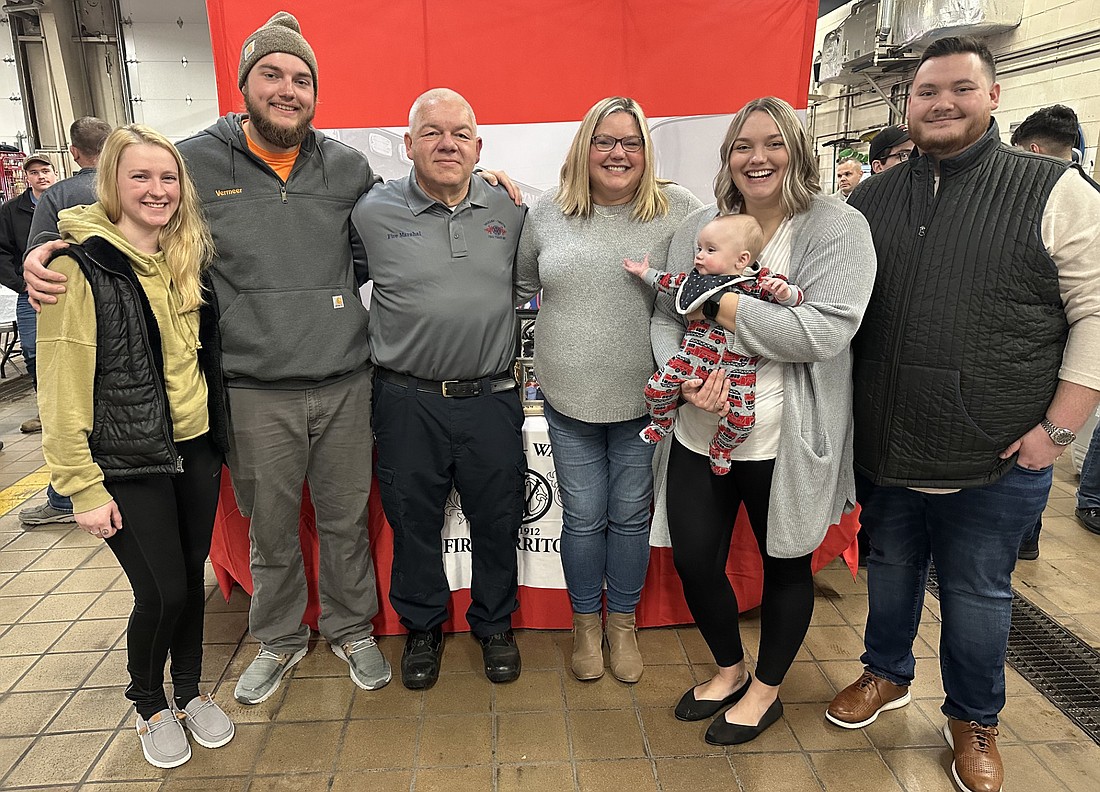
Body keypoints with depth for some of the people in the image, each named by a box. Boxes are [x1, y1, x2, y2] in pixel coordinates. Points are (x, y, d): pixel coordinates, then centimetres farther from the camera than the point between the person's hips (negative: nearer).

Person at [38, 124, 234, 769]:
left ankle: (190, 691, 37)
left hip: (196, 450, 5)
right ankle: (150, 705, 30)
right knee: (162, 592, 1)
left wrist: (218, 435, 11)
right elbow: (62, 388, -13)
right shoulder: (78, 267, -13)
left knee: (191, 577, 15)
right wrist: (84, 488, -13)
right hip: (129, 466, -5)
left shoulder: (187, 258, 6)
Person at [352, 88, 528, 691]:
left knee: (497, 521, 13)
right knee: (413, 522, 14)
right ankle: (422, 627, 37)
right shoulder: (373, 212, -4)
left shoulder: (510, 210, 3)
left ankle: (494, 624, 37)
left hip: (490, 397, 2)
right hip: (407, 401, -1)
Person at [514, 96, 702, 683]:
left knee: (630, 516, 13)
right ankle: (585, 622, 35)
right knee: (583, 518, 11)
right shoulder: (548, 212, 3)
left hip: (643, 400, -1)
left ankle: (622, 622, 36)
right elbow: (518, 286, 16)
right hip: (569, 399, 1)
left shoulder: (679, 210, -4)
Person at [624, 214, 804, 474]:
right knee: (656, 387, -6)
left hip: (737, 366, -3)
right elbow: (672, 282, 25)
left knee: (743, 417, -8)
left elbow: (793, 297, -6)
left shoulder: (759, 282, -4)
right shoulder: (697, 277, 8)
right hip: (694, 354, 3)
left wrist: (784, 292, -28)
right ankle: (662, 424, 25)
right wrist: (645, 273, 30)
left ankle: (720, 448, 23)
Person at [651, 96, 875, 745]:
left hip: (784, 443, -4)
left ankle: (766, 689, 41)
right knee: (694, 562, 12)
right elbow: (666, 319, 3)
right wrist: (687, 375, -18)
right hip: (700, 435, 4)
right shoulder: (700, 226, 5)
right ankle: (730, 669, 42)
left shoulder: (838, 228, -8)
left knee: (786, 565, 15)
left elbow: (826, 330, -21)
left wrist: (716, 305, -19)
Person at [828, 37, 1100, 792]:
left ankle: (974, 721, 37)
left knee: (978, 592, 12)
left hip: (997, 457, -3)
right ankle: (887, 674, 45)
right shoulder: (872, 199, 6)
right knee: (890, 567, 20)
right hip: (884, 449, 3)